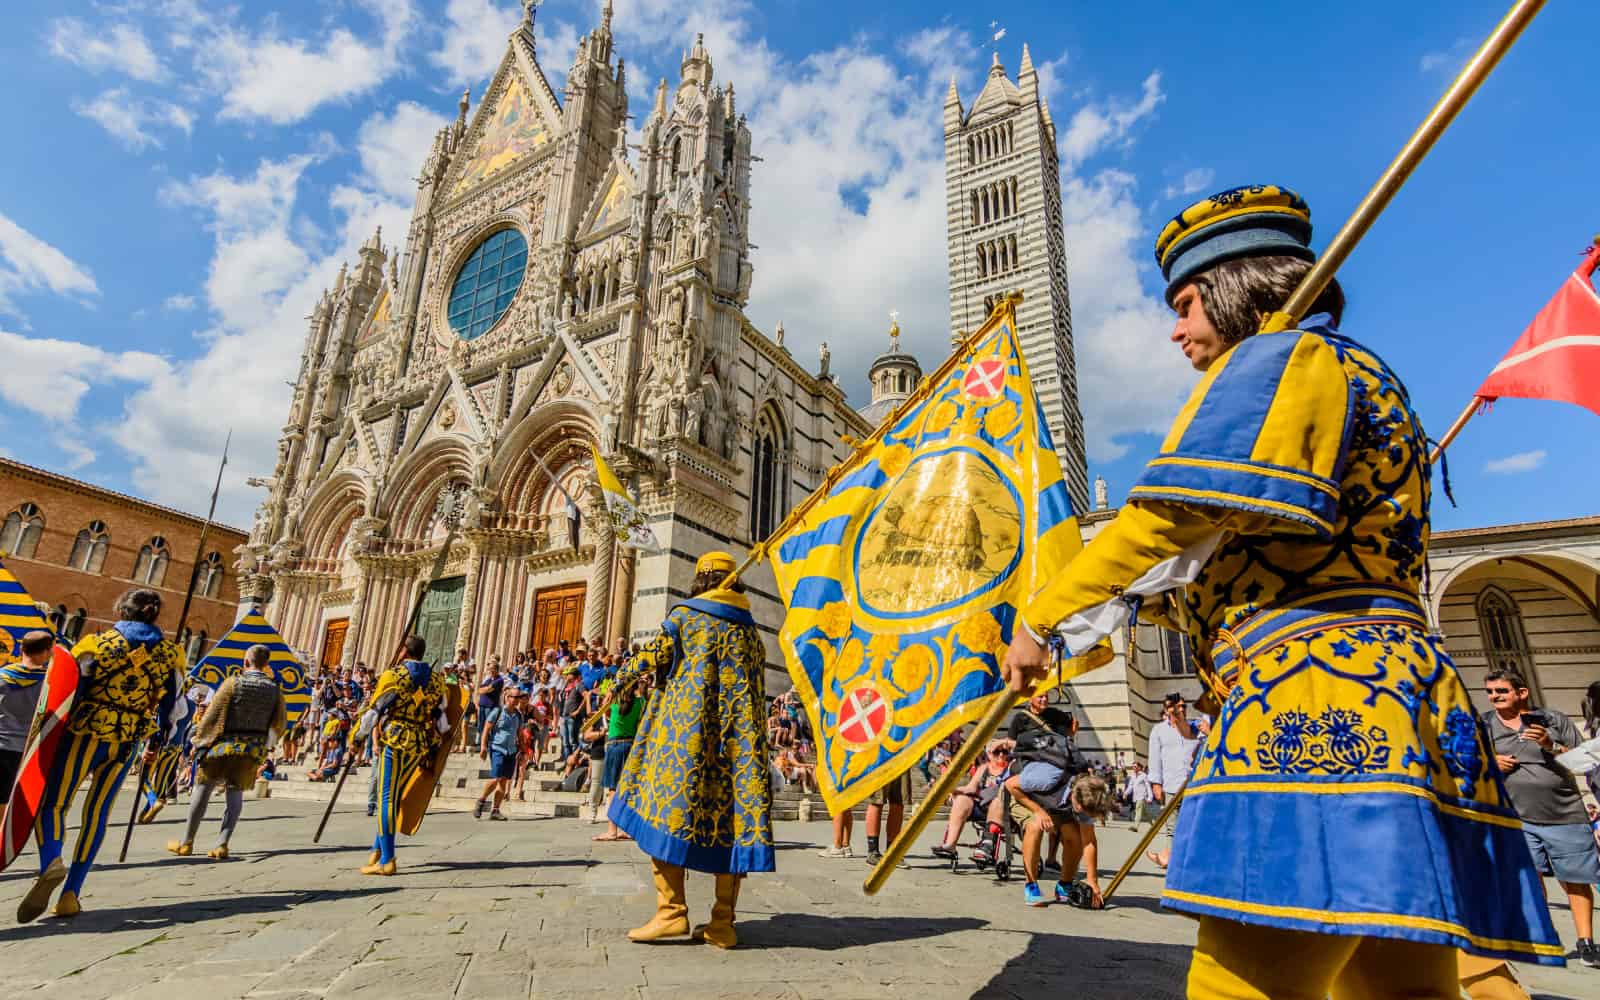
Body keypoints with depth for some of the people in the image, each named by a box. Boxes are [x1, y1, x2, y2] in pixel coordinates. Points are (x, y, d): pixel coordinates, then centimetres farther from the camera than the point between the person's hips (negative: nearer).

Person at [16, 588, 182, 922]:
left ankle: (51, 862, -24)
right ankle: (70, 894, 12)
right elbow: (169, 704, 8)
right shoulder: (169, 652, 3)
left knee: (51, 803, 4)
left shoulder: (96, 644, -5)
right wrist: (155, 742, 19)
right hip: (127, 743, 3)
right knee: (98, 813, 12)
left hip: (86, 735, -3)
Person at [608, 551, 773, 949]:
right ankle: (723, 923, 9)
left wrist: (625, 674, 25)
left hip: (684, 729, -4)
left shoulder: (685, 615, 2)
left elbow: (654, 657, 7)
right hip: (738, 737, 4)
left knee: (667, 808, 3)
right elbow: (755, 691, 14)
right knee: (730, 813, 5)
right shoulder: (751, 630, 13)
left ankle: (671, 911, -1)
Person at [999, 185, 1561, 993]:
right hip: (1390, 692, 11)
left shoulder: (1281, 357, -1)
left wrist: (1042, 617, -3)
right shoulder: (1362, 377, 30)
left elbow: (1169, 519, -12)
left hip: (1317, 688, -11)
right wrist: (1139, 600, 26)